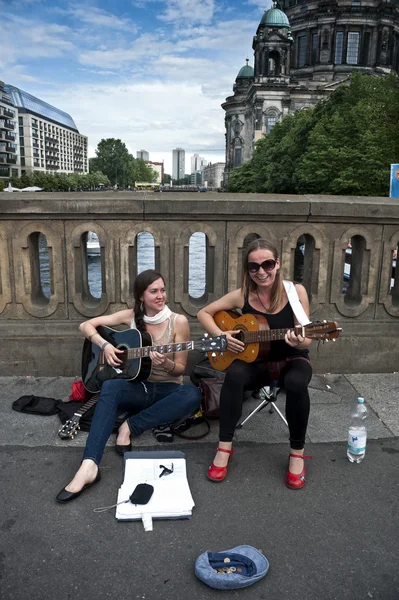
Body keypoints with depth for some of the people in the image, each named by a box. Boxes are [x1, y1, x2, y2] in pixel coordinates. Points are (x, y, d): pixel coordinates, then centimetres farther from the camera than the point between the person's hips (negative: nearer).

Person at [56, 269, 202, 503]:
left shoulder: (178, 321, -7)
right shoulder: (132, 316, 1)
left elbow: (180, 369, -5)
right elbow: (86, 325, 5)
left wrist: (165, 363, -27)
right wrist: (105, 345, -13)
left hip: (167, 390, -1)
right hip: (138, 387, 1)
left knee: (193, 395, -35)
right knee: (109, 388, -33)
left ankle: (130, 426, -24)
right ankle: (89, 466, -43)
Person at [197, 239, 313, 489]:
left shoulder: (296, 291, -14)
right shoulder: (242, 295, -10)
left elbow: (306, 340, -12)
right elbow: (204, 313, 1)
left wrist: (299, 342, -36)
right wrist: (221, 335, -16)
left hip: (292, 360, -1)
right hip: (257, 361, 1)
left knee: (296, 384, -35)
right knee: (234, 375, -32)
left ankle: (297, 453, -12)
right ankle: (225, 446, -17)